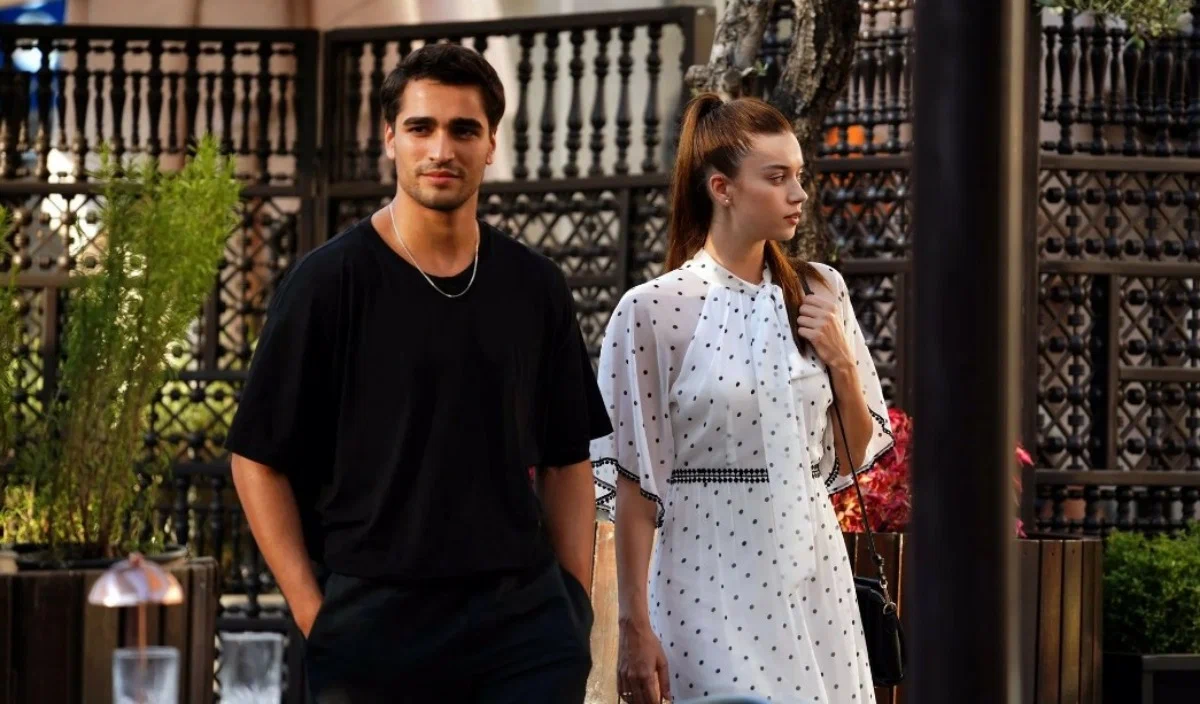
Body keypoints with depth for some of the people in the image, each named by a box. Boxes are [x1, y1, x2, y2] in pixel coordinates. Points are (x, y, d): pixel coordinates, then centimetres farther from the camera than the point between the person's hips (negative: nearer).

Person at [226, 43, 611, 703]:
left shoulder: (535, 287, 10)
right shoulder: (328, 281, -1)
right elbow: (258, 457, -1)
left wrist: (576, 599, 6)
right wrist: (312, 610, -7)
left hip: (523, 621, 3)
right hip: (372, 619, -3)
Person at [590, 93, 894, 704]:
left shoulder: (819, 293, 7)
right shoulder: (654, 310, -7)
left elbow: (856, 454, 13)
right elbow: (634, 483, -6)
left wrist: (842, 363, -4)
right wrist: (634, 628, -8)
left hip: (811, 577, 5)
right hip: (710, 585, -4)